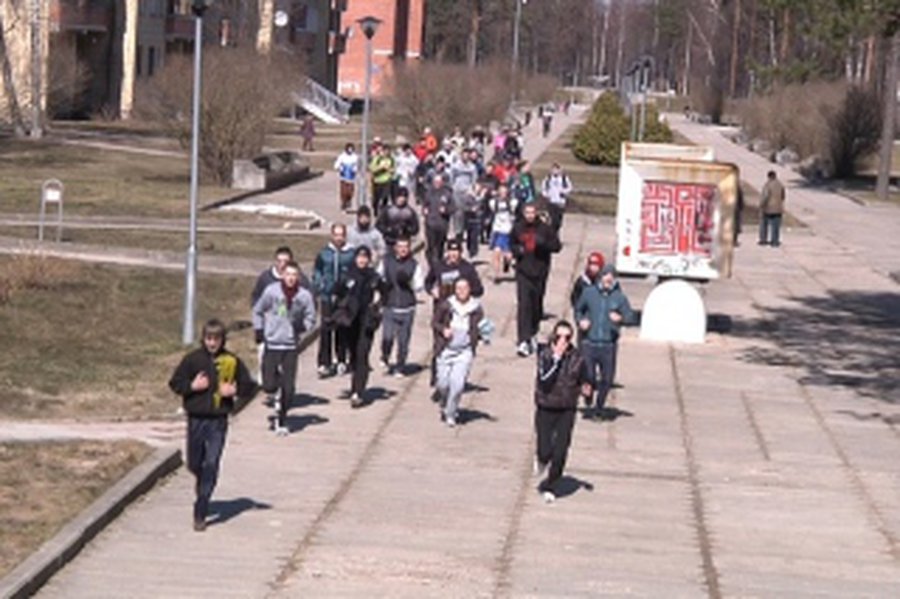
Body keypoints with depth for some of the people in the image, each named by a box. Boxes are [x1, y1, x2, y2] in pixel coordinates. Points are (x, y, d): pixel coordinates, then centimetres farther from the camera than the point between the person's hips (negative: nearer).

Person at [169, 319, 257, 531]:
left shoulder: (232, 362, 0)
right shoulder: (192, 359, -1)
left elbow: (250, 387, 7)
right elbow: (174, 383, 3)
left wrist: (235, 390, -11)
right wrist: (192, 386, -13)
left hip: (218, 421, -1)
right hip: (196, 419, 1)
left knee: (211, 464, -10)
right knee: (194, 464, 10)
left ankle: (200, 514, -6)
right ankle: (201, 481, 47)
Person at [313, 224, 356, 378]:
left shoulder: (351, 254, -2)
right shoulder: (324, 253, 1)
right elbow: (316, 272, 9)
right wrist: (319, 286, -1)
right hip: (327, 297, 0)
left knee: (342, 330, 11)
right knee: (326, 330, -5)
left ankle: (341, 361, 24)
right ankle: (324, 363, -4)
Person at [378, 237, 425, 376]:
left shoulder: (414, 265, 1)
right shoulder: (387, 262, 3)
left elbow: (420, 286, 2)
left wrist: (409, 282, -17)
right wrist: (383, 285, -5)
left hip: (407, 309, 0)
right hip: (390, 307, 0)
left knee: (403, 340, 4)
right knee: (387, 337, -13)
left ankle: (400, 367, 21)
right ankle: (385, 357, 17)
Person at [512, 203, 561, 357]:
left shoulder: (545, 229, -2)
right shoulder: (517, 228, 2)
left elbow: (556, 245, -3)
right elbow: (511, 244, 18)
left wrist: (543, 243, -21)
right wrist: (517, 250, -4)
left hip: (540, 272, 1)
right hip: (523, 272, -1)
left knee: (537, 304, 13)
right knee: (524, 305, -12)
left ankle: (532, 334, 36)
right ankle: (523, 341, -17)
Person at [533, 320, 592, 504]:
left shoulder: (577, 359, -3)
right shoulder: (544, 354, -11)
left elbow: (584, 382, 12)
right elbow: (545, 381, -25)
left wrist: (585, 390, -11)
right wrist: (556, 357, -27)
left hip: (566, 412, 2)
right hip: (545, 410, -2)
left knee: (560, 454, -3)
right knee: (545, 452, -7)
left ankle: (548, 486, 18)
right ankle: (541, 459, 32)